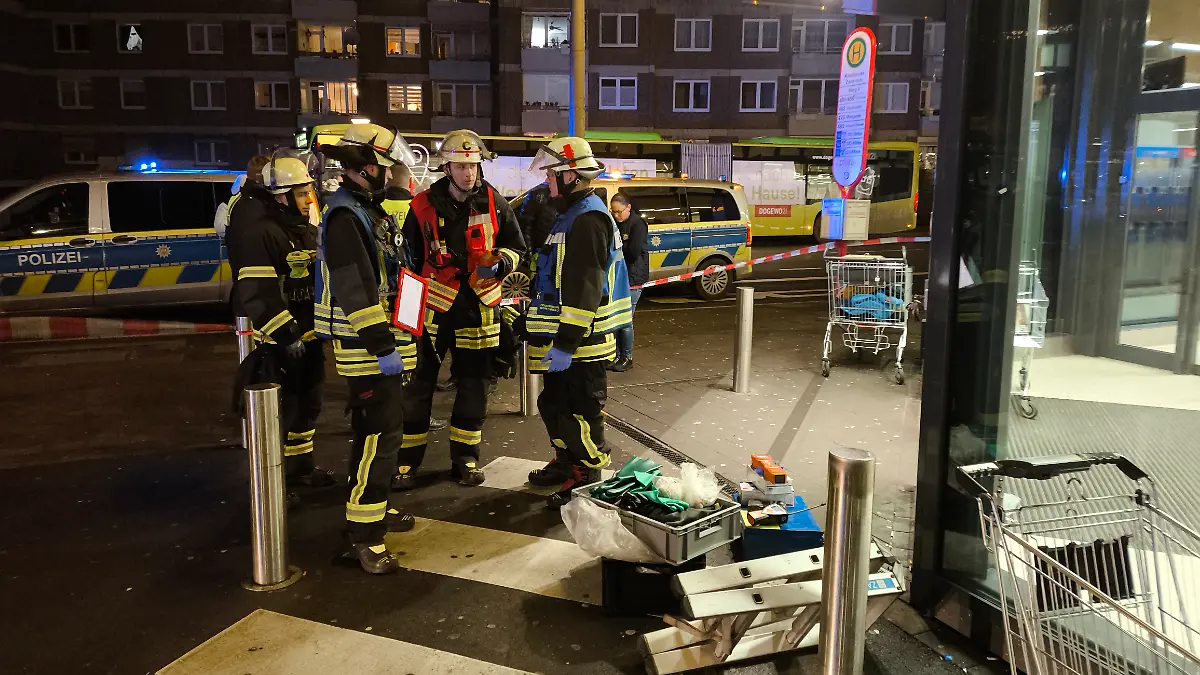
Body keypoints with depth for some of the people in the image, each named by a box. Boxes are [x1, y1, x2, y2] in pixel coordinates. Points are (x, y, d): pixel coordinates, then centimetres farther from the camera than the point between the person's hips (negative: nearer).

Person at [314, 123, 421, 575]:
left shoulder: (368, 210, 17)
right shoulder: (344, 215, -17)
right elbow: (354, 287, -25)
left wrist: (391, 339, 24)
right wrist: (382, 345, -27)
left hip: (382, 339, 11)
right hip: (366, 347, -11)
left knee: (383, 427, 18)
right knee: (379, 432, -11)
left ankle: (374, 508, 33)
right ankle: (363, 536, -6)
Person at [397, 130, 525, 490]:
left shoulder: (494, 202, 0)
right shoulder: (423, 206, -3)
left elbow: (515, 246, 9)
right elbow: (410, 258, 6)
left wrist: (500, 263, -12)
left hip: (478, 309, 2)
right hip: (432, 307, -1)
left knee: (473, 387, 11)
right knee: (418, 386, 1)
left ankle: (465, 458, 25)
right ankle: (406, 461, 12)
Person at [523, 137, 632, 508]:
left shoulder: (588, 219, -19)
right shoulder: (572, 214, 17)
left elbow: (583, 289, -26)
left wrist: (566, 343, -28)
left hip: (581, 341, -11)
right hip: (565, 337, 11)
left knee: (582, 411, -1)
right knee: (554, 404, 21)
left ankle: (587, 476, 10)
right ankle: (567, 462, 36)